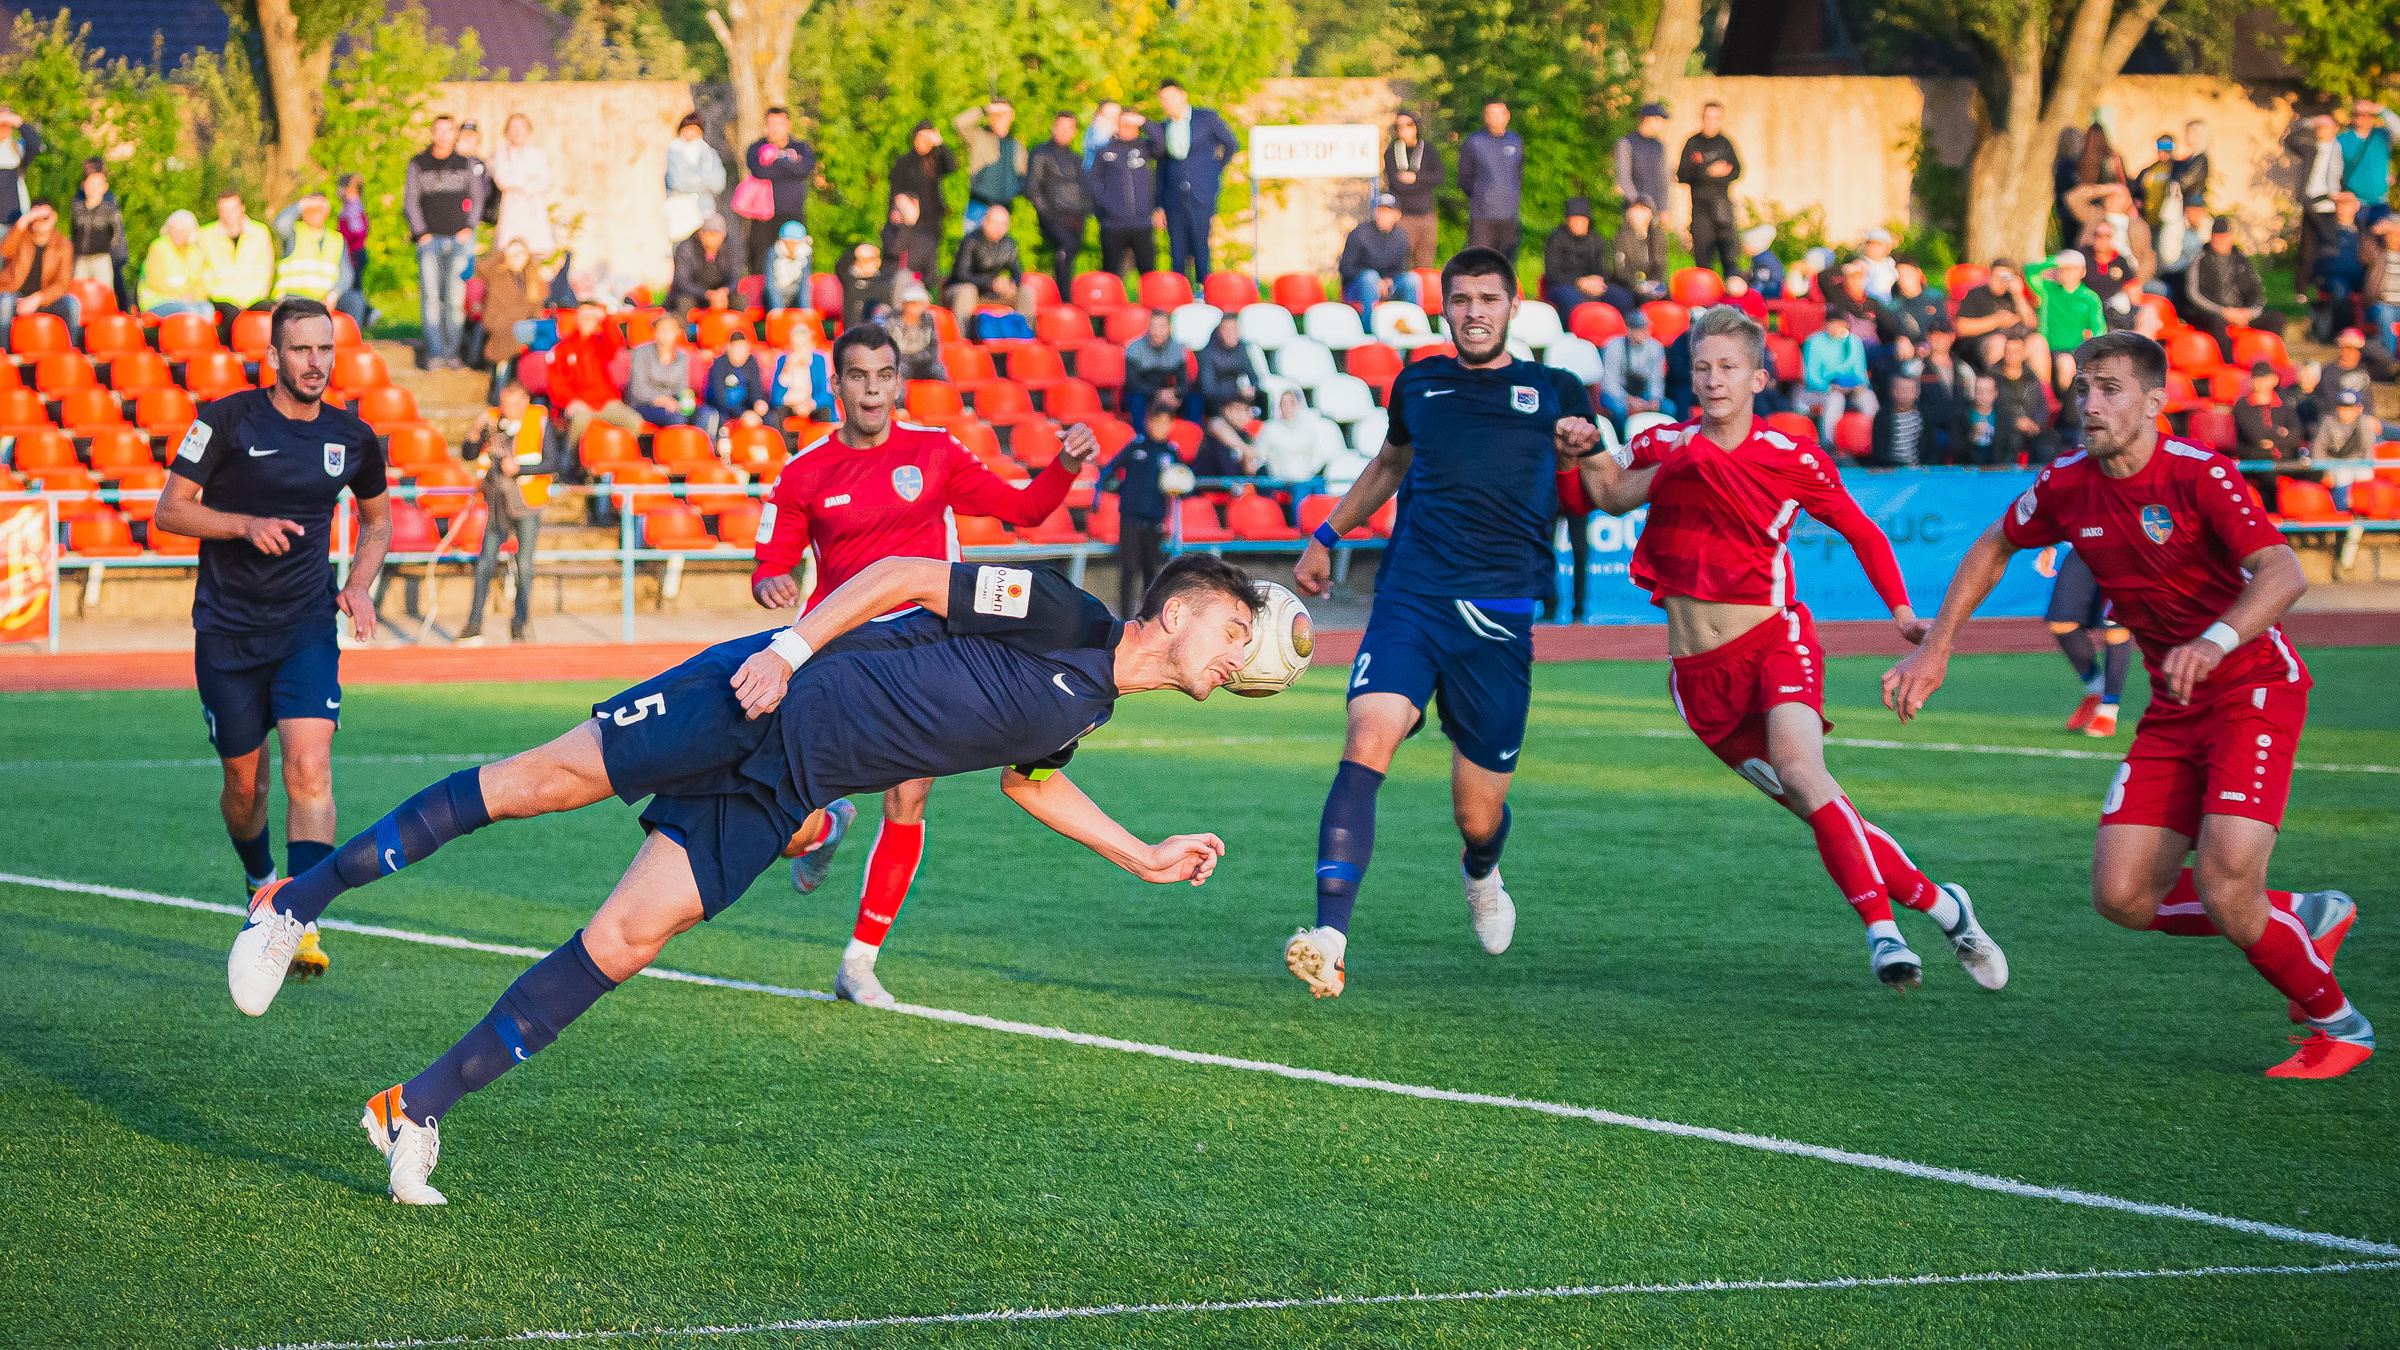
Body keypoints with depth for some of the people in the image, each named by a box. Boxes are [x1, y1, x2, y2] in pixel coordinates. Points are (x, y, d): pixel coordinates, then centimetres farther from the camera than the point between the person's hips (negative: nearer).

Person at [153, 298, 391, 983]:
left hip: (307, 624, 1)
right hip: (228, 628, -1)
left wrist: (358, 586, 3)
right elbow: (170, 509, -4)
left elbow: (377, 519, 21)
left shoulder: (352, 438, 3)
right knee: (244, 782, 9)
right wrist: (247, 524, -19)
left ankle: (301, 925, -24)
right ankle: (261, 883, 40)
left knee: (309, 767, -18)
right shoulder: (228, 420, -6)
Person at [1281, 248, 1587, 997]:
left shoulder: (1553, 392, 10)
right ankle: (1329, 942, -35)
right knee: (1367, 742, -26)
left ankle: (1480, 873, 45)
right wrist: (1327, 536, 35)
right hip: (1410, 598, 1)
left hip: (1499, 616, -1)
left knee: (1479, 817, 4)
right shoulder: (1418, 384, 17)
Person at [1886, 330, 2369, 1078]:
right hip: (2172, 709, 6)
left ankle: (2337, 1024, 4)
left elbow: (2284, 574, -33)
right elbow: (1993, 548, 19)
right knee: (2122, 897, -5)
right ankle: (2303, 918, 18)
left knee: (2225, 887, -22)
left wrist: (2216, 641, -50)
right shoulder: (2068, 486, -2)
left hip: (2255, 688, -6)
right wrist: (1935, 648, 11)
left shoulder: (2200, 475, -20)